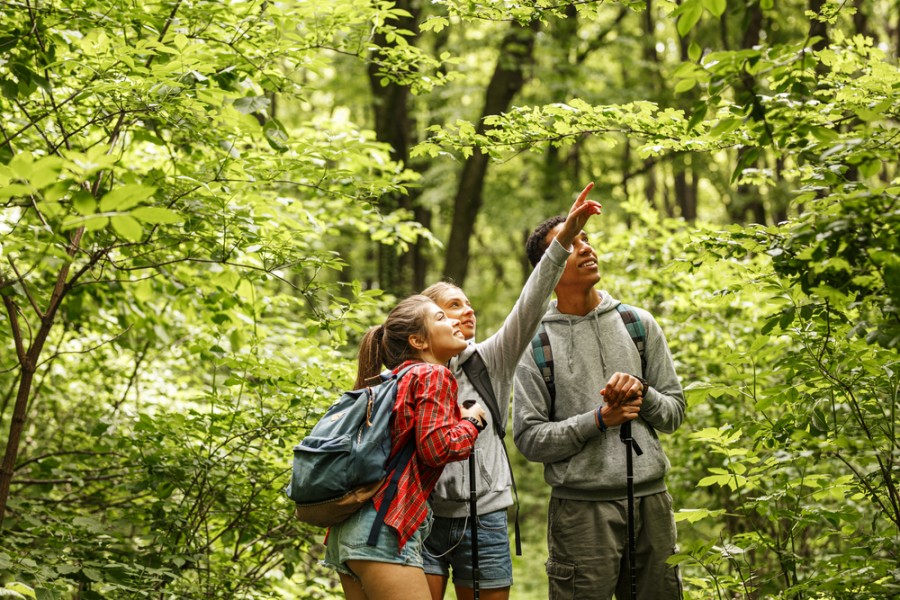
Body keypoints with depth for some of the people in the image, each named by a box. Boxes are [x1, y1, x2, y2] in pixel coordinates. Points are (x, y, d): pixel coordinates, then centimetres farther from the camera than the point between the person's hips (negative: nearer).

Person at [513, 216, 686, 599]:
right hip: (581, 507, -3)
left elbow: (674, 412, 10)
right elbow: (529, 439, -5)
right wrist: (598, 420, -15)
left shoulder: (639, 324, 9)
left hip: (650, 499, 3)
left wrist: (642, 393, -10)